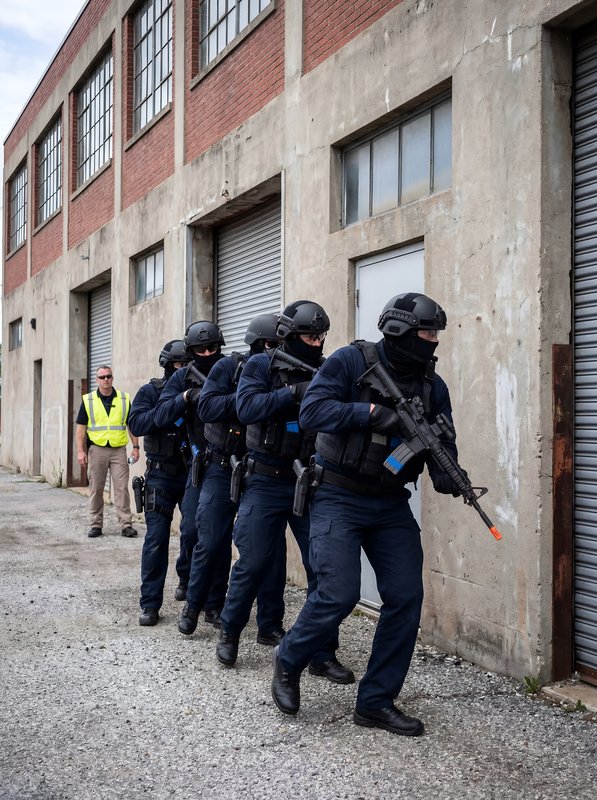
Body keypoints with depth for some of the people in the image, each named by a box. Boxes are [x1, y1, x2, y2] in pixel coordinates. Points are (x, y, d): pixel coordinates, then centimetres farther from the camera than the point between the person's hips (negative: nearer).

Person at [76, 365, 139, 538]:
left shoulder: (124, 399, 7)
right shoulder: (88, 400, 5)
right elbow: (81, 427, 5)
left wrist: (135, 447, 3)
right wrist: (80, 451, -3)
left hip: (119, 450, 0)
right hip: (97, 449, 0)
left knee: (122, 488, -4)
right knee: (96, 489, 6)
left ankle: (126, 524, -1)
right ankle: (96, 525, 15)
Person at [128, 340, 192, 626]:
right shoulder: (150, 392, 0)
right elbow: (137, 423, -16)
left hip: (194, 473, 3)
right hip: (161, 476, -2)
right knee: (156, 539, -3)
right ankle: (150, 604, 3)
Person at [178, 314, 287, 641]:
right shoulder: (230, 367, -6)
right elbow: (207, 407, -18)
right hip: (222, 471, -2)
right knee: (210, 544, 5)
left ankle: (270, 625, 9)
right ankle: (192, 606, 29)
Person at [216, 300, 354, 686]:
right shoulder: (261, 365, -2)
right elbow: (247, 408, -17)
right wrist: (294, 392, -23)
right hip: (267, 482, -2)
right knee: (253, 564, 5)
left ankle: (323, 654, 13)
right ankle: (229, 633, 28)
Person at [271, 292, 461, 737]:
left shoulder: (433, 385, 6)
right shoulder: (351, 362, -9)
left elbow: (442, 441, 2)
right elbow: (312, 412, -19)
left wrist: (444, 473, -20)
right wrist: (372, 412, -27)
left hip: (392, 505, 6)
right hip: (339, 499, -6)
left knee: (406, 598, -1)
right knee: (339, 594, -14)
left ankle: (377, 703, 14)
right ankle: (289, 661, 16)